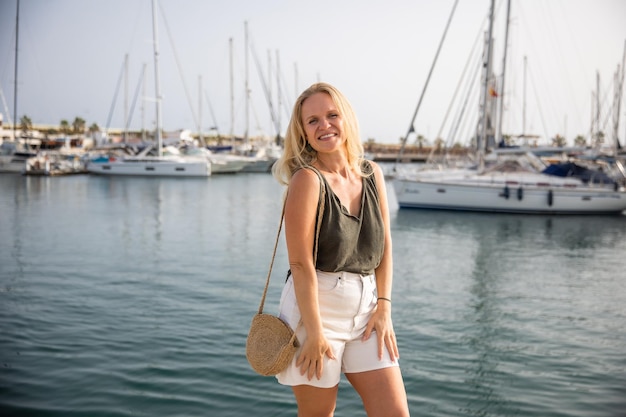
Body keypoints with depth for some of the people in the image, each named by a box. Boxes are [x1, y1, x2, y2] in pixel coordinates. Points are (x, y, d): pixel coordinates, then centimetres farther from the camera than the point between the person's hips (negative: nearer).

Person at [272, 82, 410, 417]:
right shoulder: (307, 179, -13)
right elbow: (301, 262, -17)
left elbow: (384, 244, 7)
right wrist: (314, 331, -17)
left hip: (366, 308, 5)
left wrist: (384, 307, 1)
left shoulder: (372, 175, 4)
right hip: (315, 305, -5)